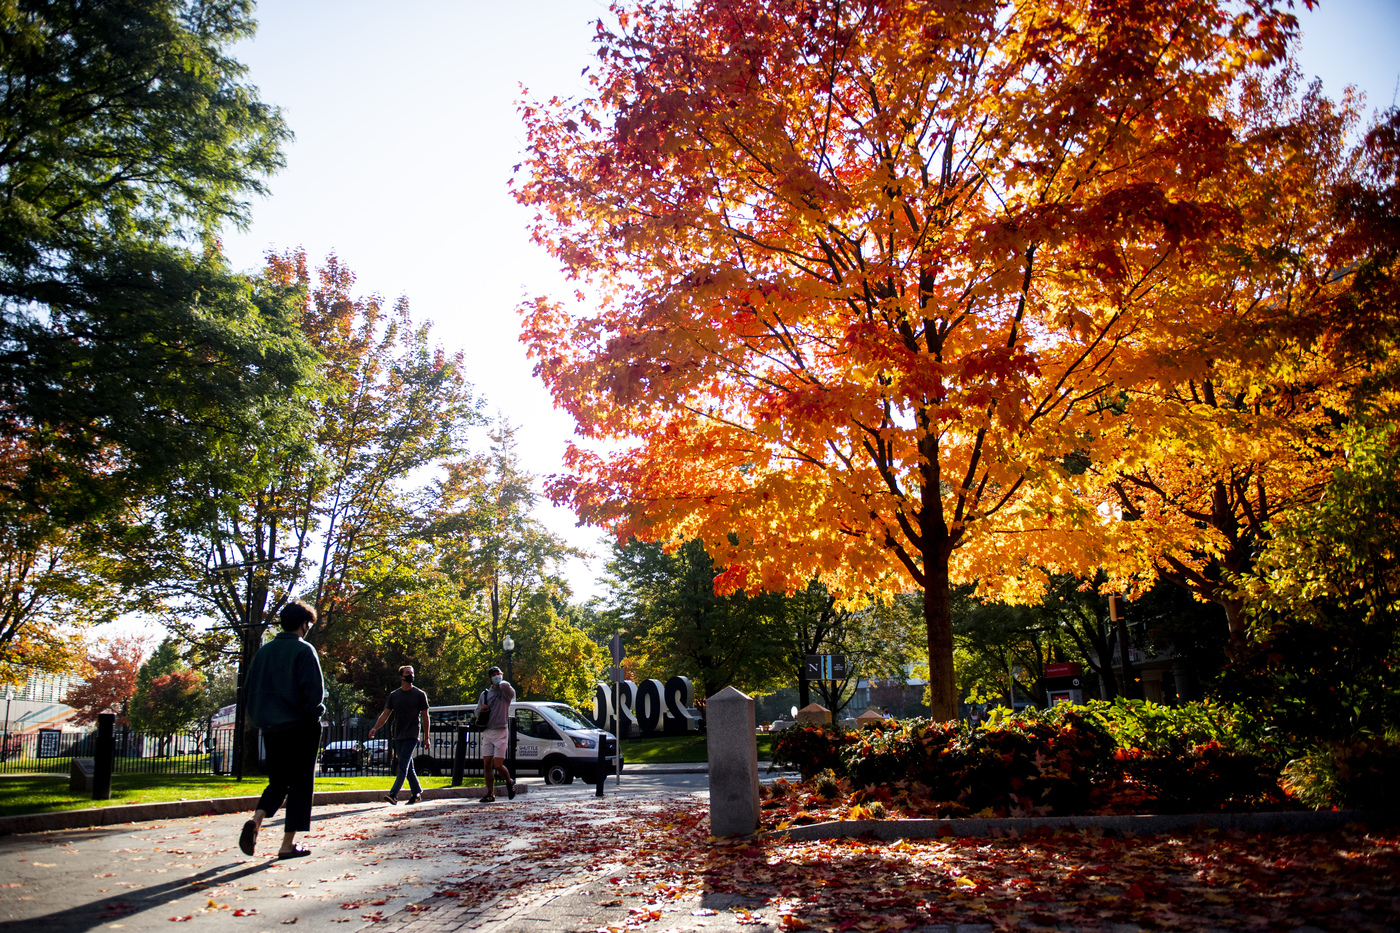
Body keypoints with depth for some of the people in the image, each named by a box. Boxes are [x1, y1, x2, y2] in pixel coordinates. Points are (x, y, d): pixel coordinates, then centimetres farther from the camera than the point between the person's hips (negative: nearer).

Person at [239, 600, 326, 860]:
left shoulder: (263, 651, 8)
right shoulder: (304, 650, -10)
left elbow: (250, 689, 10)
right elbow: (314, 690, -16)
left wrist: (258, 719, 18)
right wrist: (314, 713, 1)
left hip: (270, 728, 6)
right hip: (300, 727, -6)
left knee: (278, 781, 18)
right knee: (300, 783, 4)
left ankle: (256, 820, -7)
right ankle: (288, 844, 5)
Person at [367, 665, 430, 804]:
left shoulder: (420, 695, 1)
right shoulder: (393, 695, 11)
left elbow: (425, 717, 2)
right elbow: (385, 714, 8)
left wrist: (426, 738, 0)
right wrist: (375, 728, -9)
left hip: (411, 735, -4)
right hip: (398, 735, 4)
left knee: (403, 764, -14)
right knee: (408, 767, 9)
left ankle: (393, 794, -19)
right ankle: (417, 792, 21)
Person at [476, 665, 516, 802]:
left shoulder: (505, 692, -2)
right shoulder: (485, 694, 14)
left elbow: (506, 686, -29)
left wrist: (500, 682, -7)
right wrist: (481, 708, 0)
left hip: (501, 732, -5)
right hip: (487, 733, 5)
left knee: (498, 765, -8)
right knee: (487, 765, 2)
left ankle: (509, 782, 20)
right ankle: (490, 794, 11)